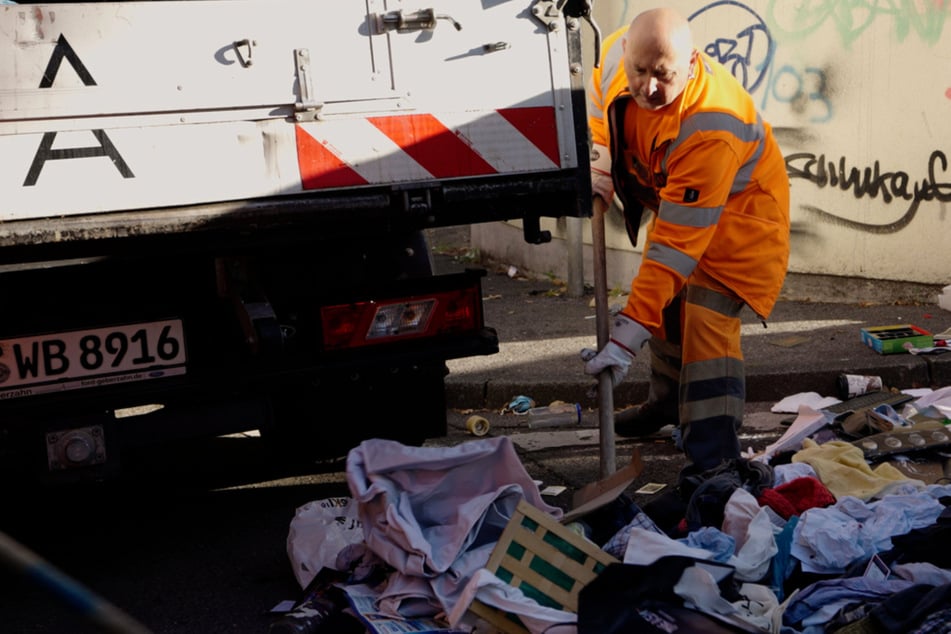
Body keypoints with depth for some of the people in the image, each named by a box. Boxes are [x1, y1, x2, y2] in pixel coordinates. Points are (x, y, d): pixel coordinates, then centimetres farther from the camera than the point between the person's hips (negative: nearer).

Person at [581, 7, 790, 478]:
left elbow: (675, 245, -43)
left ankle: (713, 460, -19)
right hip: (671, 196, 8)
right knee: (667, 305, 21)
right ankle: (667, 402, 44)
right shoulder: (617, 51, -25)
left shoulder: (711, 132, -43)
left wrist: (629, 334, -44)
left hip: (735, 208, -7)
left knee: (706, 321, -21)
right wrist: (599, 170, 0)